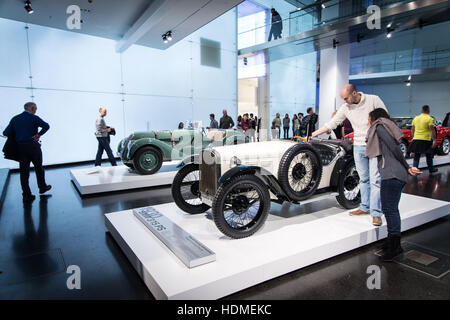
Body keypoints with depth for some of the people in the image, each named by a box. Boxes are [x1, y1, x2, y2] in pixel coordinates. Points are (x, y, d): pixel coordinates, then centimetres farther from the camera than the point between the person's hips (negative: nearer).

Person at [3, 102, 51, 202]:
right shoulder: (34, 118, -5)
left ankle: (26, 195, 5)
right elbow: (46, 126, -23)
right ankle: (42, 187, 30)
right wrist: (38, 135, -14)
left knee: (24, 171, 4)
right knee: (39, 168, 15)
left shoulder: (15, 119, 9)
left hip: (21, 148, 4)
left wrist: (16, 135, 20)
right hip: (33, 147, -4)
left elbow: (6, 133, 5)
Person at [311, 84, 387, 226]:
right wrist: (312, 135, 5)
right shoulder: (346, 108, 3)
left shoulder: (373, 100, -6)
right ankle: (365, 208, 21)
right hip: (358, 146, 4)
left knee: (375, 180, -6)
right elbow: (331, 124, 7)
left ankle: (376, 213, -1)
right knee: (363, 179, 10)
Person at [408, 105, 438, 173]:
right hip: (426, 140, -4)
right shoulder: (429, 119, -8)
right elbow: (432, 130, -14)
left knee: (416, 156, 8)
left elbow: (412, 130, 15)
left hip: (416, 140, 4)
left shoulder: (416, 118, 9)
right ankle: (431, 169, 28)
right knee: (429, 156, 14)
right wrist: (434, 140, -13)